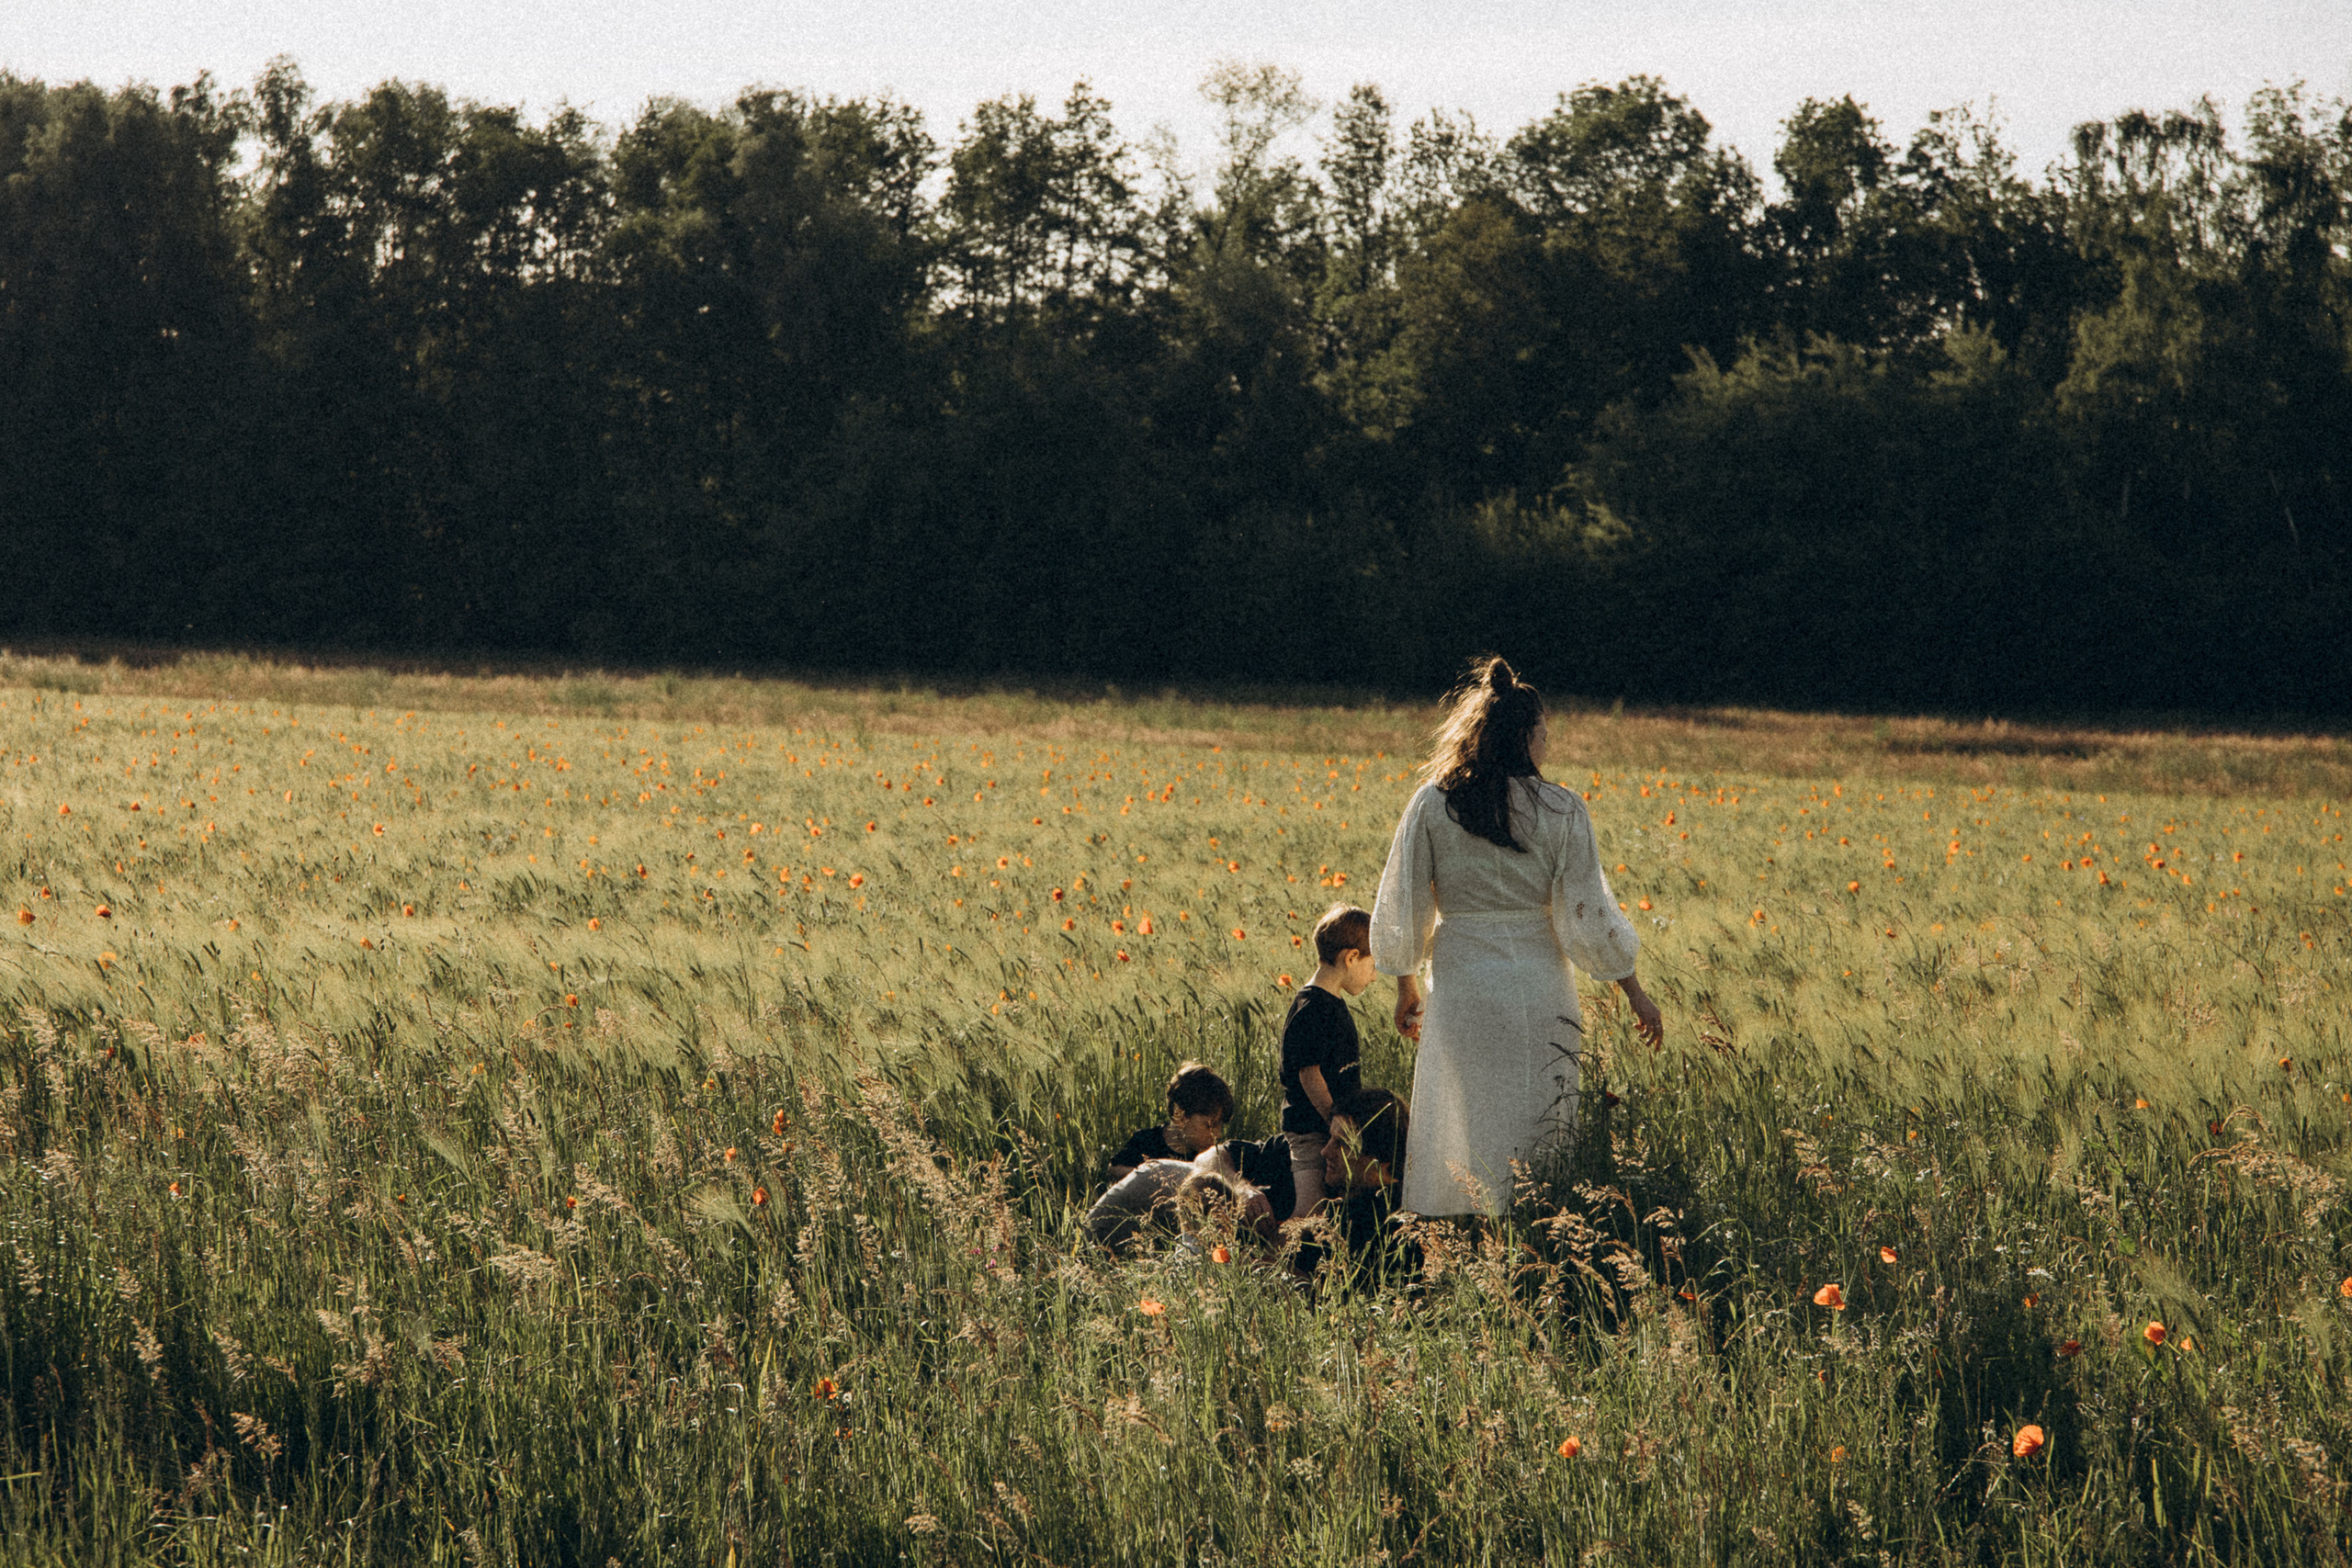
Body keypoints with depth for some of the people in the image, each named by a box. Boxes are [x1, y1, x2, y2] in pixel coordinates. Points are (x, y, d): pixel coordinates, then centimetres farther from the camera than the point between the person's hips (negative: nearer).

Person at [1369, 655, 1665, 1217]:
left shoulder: (1430, 805, -2)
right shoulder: (1560, 812, -7)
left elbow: (1400, 911, 1)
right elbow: (1588, 917, -6)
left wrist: (1407, 988, 16)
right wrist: (1636, 994, 4)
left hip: (1460, 987, 1)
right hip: (1539, 991, -1)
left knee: (1459, 1134, 9)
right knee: (1536, 1134, 8)